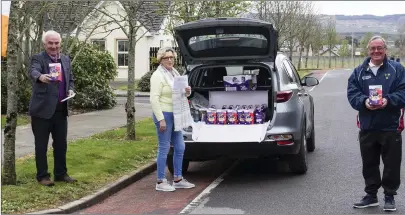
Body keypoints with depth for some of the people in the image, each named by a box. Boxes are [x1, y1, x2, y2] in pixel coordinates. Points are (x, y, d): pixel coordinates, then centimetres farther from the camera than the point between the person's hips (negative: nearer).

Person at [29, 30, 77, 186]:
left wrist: (71, 90, -1)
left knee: (61, 144, 12)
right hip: (42, 109, -5)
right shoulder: (38, 58, -6)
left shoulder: (66, 59, 12)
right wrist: (41, 77, -50)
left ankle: (61, 173, 23)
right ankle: (42, 176, 11)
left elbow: (70, 79, 21)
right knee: (41, 145, 3)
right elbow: (33, 71, -27)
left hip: (61, 109, 6)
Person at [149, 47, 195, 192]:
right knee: (164, 149, -4)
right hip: (164, 114, -9)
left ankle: (178, 179, 22)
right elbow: (154, 99, -18)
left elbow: (181, 95, 23)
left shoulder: (175, 73, 14)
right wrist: (161, 119, -22)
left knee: (180, 148, 12)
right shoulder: (158, 76, -12)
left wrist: (187, 92, -1)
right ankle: (160, 182, 5)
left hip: (175, 115, 9)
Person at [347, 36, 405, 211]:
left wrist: (388, 100, -23)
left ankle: (389, 196, 18)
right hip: (367, 127, 3)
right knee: (369, 164, 12)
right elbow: (352, 93, 0)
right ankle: (371, 195, 25)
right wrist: (364, 101, -20)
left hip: (391, 126, -2)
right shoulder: (359, 72, 8)